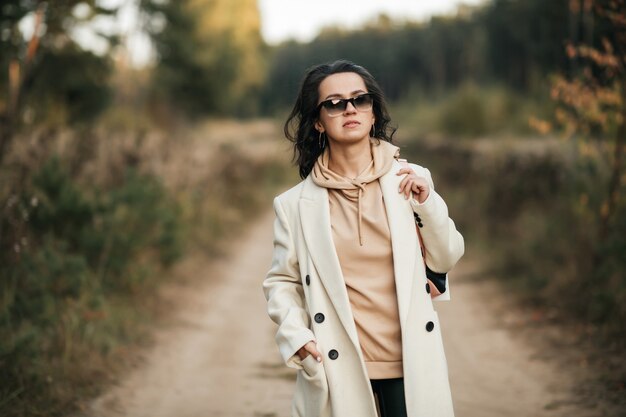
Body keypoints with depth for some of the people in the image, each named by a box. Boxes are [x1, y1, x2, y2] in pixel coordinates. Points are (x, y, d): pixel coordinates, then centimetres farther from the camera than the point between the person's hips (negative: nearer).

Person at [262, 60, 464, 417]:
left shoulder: (410, 181, 0)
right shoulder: (296, 204, -3)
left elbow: (445, 261, 6)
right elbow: (281, 281, 4)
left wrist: (428, 203, -8)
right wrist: (294, 333, -12)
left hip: (412, 364, 1)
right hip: (338, 369, -1)